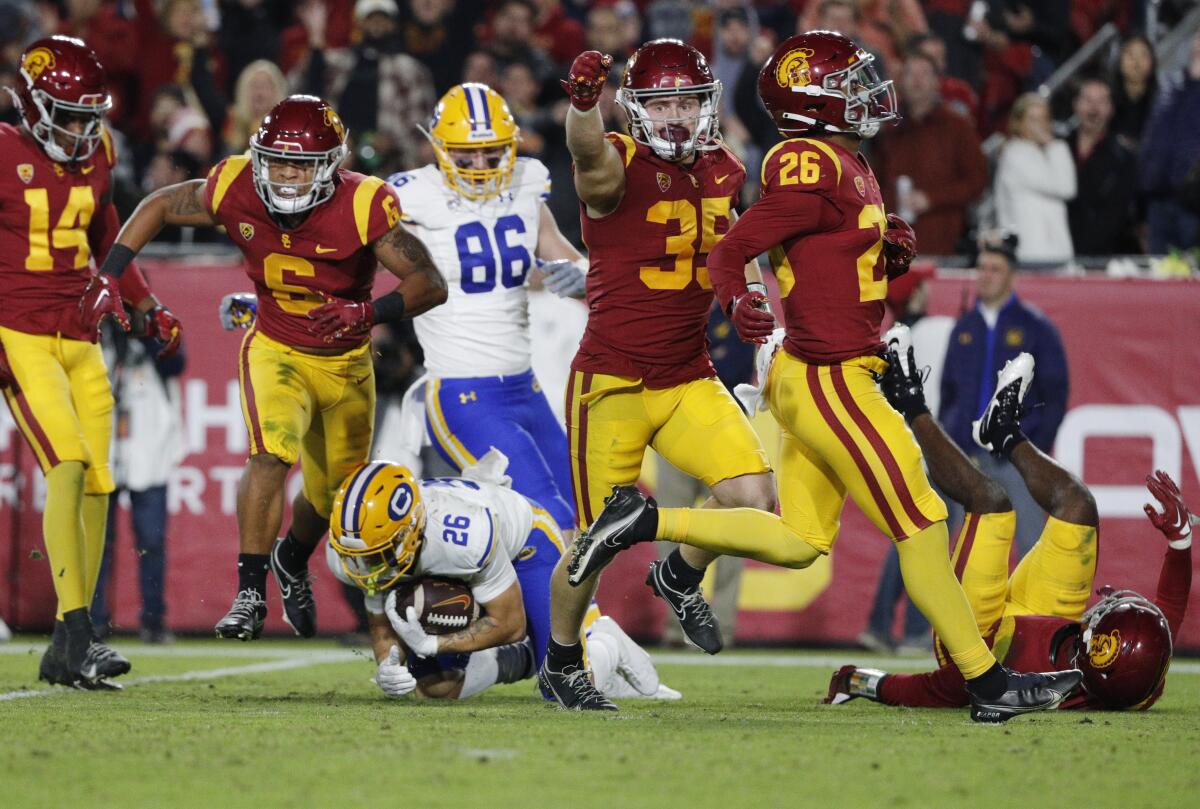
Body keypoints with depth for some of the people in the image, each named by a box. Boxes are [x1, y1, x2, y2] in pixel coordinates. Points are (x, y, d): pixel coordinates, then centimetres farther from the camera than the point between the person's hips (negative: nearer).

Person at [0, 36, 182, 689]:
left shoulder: (95, 158, 10)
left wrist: (149, 306, 20)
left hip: (79, 339, 7)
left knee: (94, 484, 3)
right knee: (68, 464, -21)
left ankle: (68, 650, 11)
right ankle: (76, 634, -23)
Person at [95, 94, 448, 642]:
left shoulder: (362, 206, -27)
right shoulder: (236, 191, -20)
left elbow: (431, 285, -26)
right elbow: (160, 206, -2)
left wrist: (368, 313, -44)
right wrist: (107, 278, -12)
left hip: (346, 363, 1)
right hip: (276, 351, -1)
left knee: (333, 498, 17)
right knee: (273, 452, -30)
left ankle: (291, 561, 51)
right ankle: (250, 593, -24)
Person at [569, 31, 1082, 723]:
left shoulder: (852, 169, 15)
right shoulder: (815, 172, -16)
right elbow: (731, 249, -17)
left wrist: (896, 249, 3)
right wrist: (738, 302, -36)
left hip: (807, 379, 10)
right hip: (831, 379, -10)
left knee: (800, 541, 13)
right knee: (921, 525, -4)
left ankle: (646, 521, 13)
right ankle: (988, 684, 2)